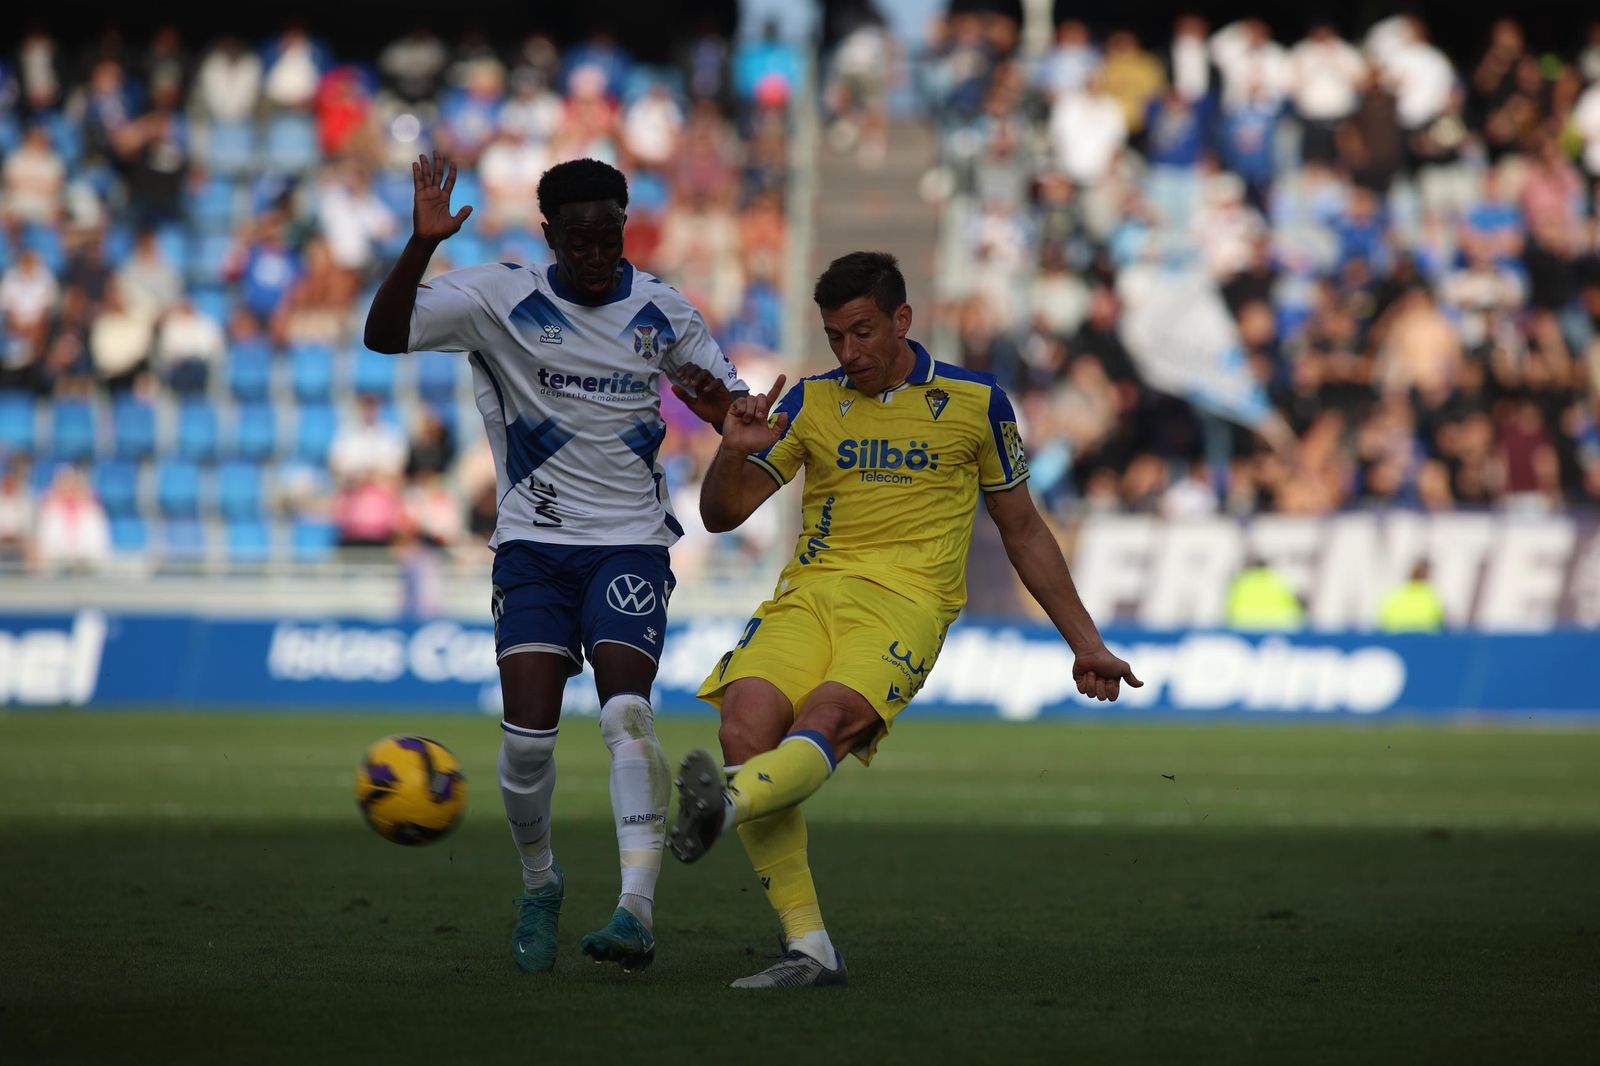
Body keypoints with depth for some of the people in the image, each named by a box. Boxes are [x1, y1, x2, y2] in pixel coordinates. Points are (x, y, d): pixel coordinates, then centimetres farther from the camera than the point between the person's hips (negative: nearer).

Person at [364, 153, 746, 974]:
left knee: (626, 712, -20)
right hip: (534, 544, 0)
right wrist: (422, 245, -30)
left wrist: (719, 402, -13)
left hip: (630, 544, 0)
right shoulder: (501, 299, -5)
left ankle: (636, 912, -26)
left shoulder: (662, 314, 3)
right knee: (528, 731, -10)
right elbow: (384, 334, -15)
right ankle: (539, 883, 18)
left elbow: (733, 407, 12)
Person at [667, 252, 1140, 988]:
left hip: (906, 598, -2)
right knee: (746, 721, -24)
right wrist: (735, 451, -7)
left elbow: (1022, 530, 19)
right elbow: (721, 514, 14)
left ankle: (727, 804, -62)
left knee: (830, 714, -32)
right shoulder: (811, 403, 15)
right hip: (809, 592, 2)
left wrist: (1085, 643, 19)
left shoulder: (974, 402, 10)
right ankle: (808, 948, -22)